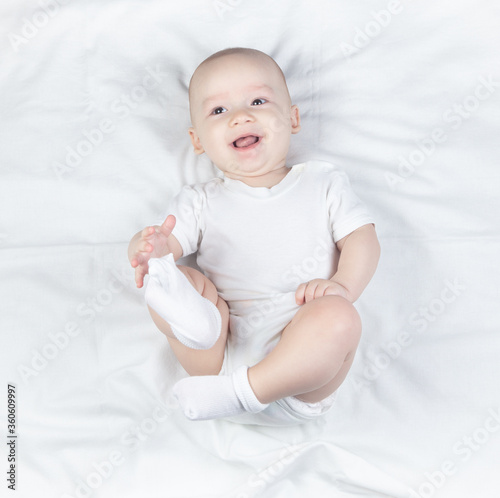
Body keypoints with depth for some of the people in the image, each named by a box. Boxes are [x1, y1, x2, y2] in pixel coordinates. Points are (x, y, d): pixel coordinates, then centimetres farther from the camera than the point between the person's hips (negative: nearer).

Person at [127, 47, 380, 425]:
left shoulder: (323, 182, 17)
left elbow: (363, 239, 8)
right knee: (170, 278, -17)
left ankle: (245, 390, -32)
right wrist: (150, 248, -22)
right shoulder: (201, 202, 18)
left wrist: (342, 287, -13)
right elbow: (163, 240, 5)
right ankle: (195, 322, -48)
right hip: (225, 352, 1)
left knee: (340, 317, -31)